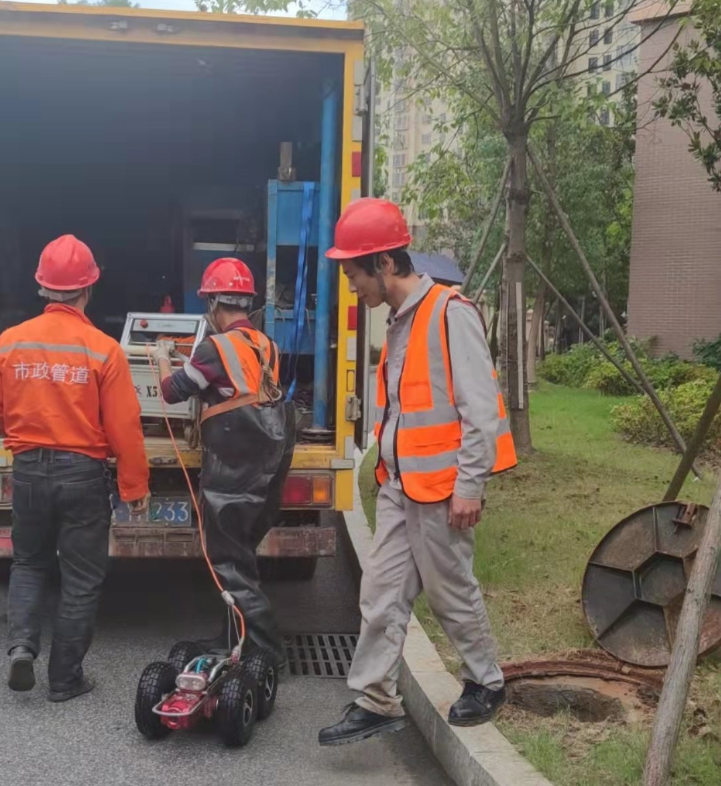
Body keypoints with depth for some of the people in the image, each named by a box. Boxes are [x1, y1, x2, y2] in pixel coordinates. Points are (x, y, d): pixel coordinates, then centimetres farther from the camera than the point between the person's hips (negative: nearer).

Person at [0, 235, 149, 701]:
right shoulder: (103, 350, -13)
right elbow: (124, 427, -12)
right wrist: (135, 487, -1)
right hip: (83, 473, -3)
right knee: (81, 578, 10)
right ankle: (66, 678, 17)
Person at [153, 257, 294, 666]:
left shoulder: (216, 348, -13)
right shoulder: (267, 346, 8)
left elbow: (174, 391, -4)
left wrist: (164, 360, 13)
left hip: (232, 477, -8)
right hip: (268, 473, 8)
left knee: (231, 565, 1)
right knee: (241, 557, 19)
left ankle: (269, 651, 0)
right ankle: (235, 640, 28)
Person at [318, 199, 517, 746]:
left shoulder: (451, 313, -15)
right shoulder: (400, 321, 13)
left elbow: (480, 406, -18)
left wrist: (469, 485, -19)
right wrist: (390, 469, 17)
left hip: (440, 488, -8)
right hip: (398, 486, 8)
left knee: (452, 593, 7)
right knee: (382, 595, 8)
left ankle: (486, 684, 29)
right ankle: (377, 702, 16)